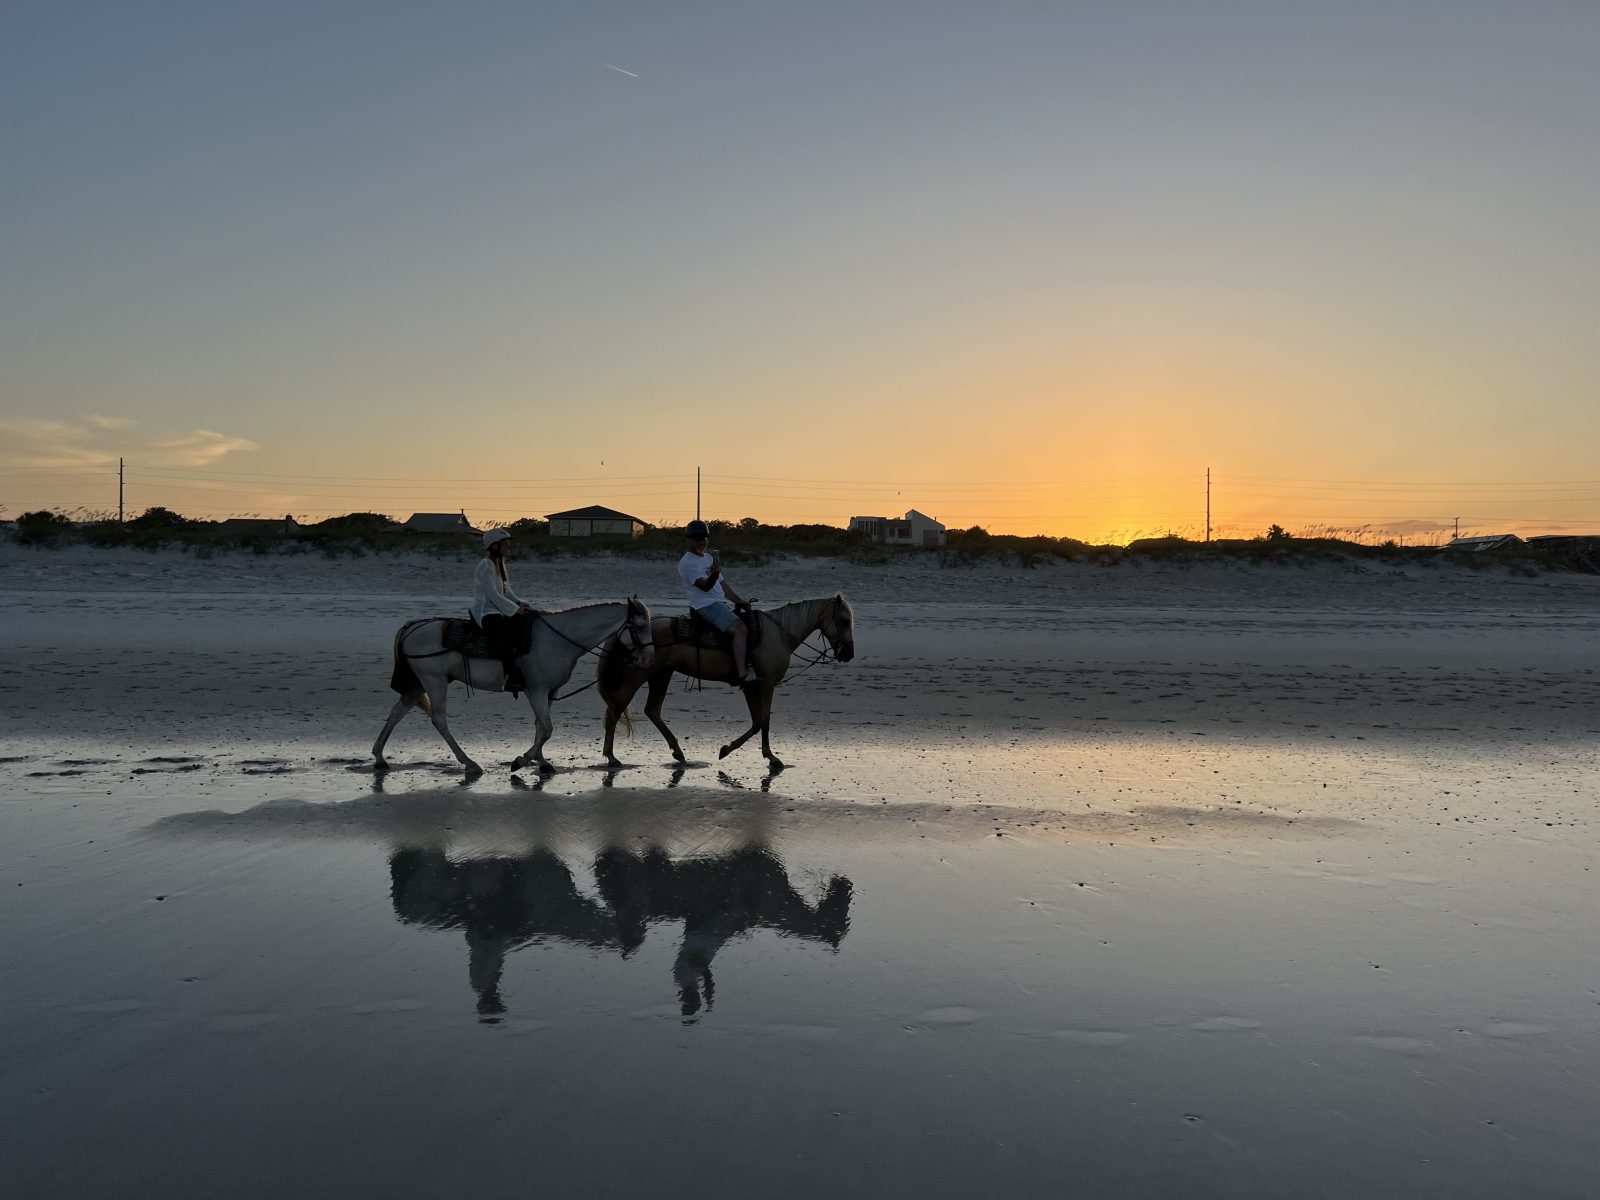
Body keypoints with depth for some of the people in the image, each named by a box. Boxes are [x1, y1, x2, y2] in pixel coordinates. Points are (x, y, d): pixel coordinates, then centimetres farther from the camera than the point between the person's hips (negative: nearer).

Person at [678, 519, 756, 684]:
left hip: (722, 603, 10)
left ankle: (748, 664, 8)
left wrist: (741, 601, 13)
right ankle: (741, 674, -34)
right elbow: (705, 586, -21)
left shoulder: (708, 557, 21)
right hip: (706, 606, -10)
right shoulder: (687, 562, -9)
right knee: (739, 628, -27)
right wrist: (714, 574, -41)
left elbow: (722, 584, 23)